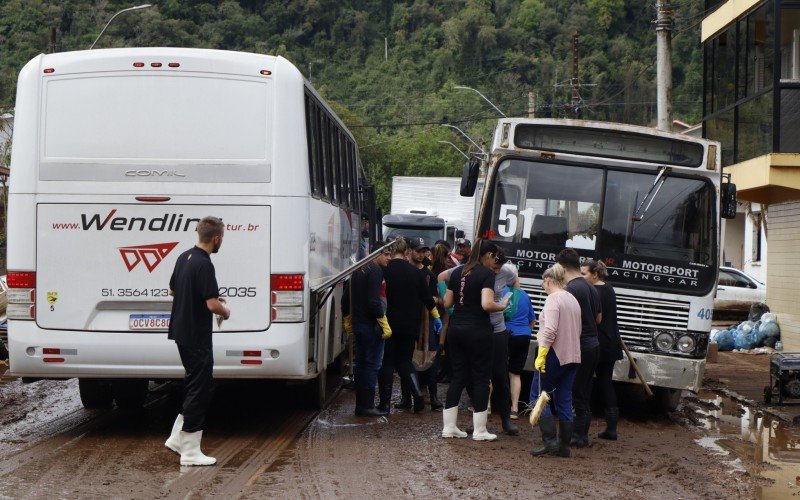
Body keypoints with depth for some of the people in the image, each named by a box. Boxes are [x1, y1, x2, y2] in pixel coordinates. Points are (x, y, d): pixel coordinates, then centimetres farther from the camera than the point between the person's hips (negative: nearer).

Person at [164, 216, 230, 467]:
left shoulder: (184, 257, 7)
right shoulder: (204, 265, -22)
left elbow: (173, 290, 19)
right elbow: (212, 304, -26)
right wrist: (225, 311, -4)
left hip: (182, 332, 10)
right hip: (196, 336, -10)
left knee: (194, 385, 19)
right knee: (199, 390, -3)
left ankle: (178, 437, 21)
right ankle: (189, 451, -1)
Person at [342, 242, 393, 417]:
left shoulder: (358, 269, 15)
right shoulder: (375, 270, -13)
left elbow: (346, 298, 20)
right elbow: (374, 301, -22)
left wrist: (348, 322, 27)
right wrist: (385, 325, -19)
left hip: (357, 324, 9)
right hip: (370, 324, -9)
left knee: (361, 364, 13)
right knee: (372, 365, -5)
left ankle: (360, 405, 16)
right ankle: (367, 406, -6)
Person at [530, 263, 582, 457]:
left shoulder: (553, 299, -11)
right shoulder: (573, 300, 15)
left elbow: (550, 330, -21)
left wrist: (541, 355, -20)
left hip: (554, 356, -8)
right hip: (573, 357, 8)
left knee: (538, 397, 0)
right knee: (564, 401, 11)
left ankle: (549, 441, -8)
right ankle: (564, 445, 11)